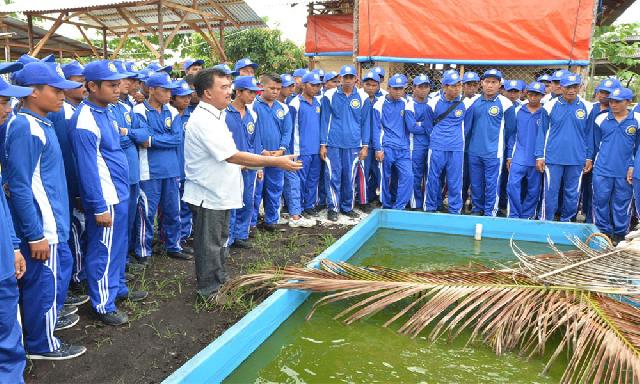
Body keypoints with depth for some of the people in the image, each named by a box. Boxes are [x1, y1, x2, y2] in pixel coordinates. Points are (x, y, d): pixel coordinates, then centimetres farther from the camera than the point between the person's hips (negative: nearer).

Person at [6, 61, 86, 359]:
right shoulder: (26, 129, -21)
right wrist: (35, 235, -21)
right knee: (42, 280, 6)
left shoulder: (40, 123, 7)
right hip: (39, 225, -9)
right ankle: (41, 343, 22)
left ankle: (47, 317, 42)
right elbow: (19, 187, -23)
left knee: (53, 272, 23)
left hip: (50, 220, 9)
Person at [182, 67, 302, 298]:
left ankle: (221, 280, 39)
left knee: (220, 241, 23)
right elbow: (232, 156, -28)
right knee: (209, 246, 5)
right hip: (208, 195, -10)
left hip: (220, 191, 10)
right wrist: (275, 161, -28)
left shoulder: (215, 115, 9)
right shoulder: (203, 120, -24)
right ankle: (209, 291, 20)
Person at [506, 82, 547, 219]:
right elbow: (512, 134, 8)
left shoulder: (545, 113, 1)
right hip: (518, 158, 0)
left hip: (536, 159, 0)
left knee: (533, 190, 6)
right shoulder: (518, 111, 5)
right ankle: (513, 216, 1)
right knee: (513, 186, -10)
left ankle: (527, 216, 19)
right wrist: (509, 156, 5)